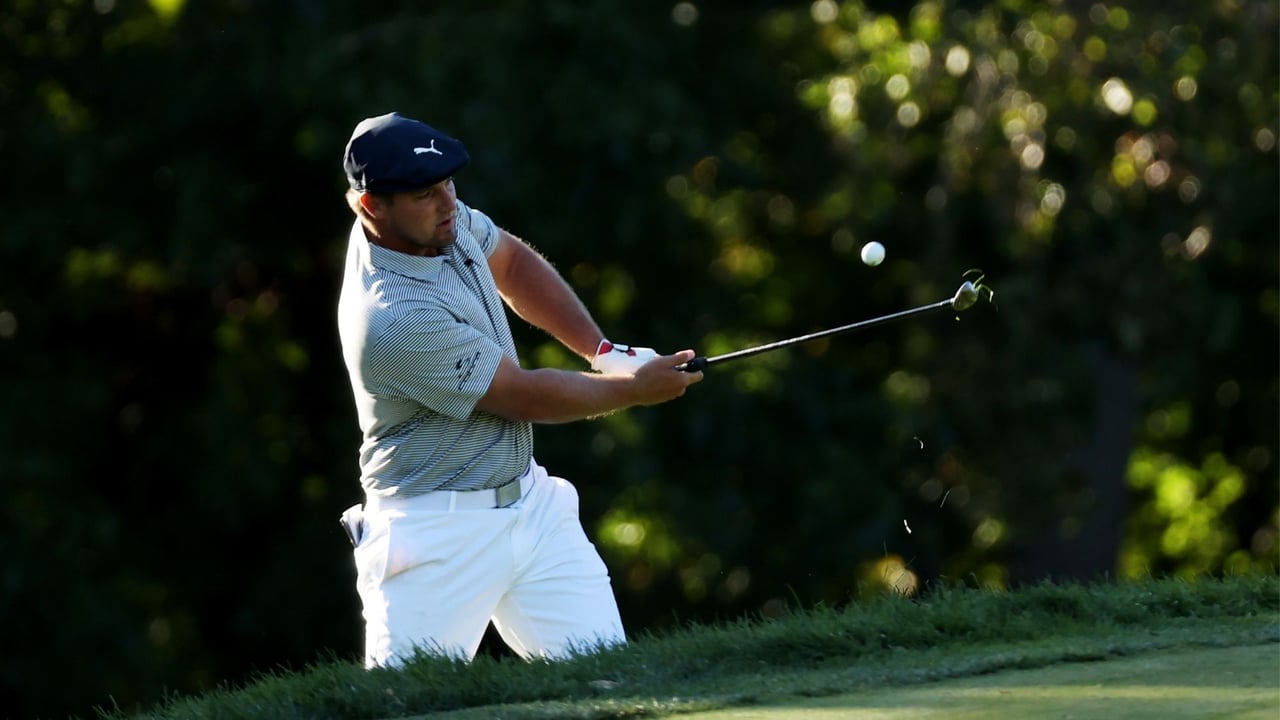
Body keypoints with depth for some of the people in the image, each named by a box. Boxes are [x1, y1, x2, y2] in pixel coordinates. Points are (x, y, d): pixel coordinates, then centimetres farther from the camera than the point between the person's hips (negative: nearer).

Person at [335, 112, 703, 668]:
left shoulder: (442, 216, -3)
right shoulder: (394, 317, -27)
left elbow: (511, 263, 19)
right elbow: (526, 397, -17)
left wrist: (602, 350, 6)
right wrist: (636, 388, -4)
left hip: (530, 504, 8)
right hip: (439, 534, -8)